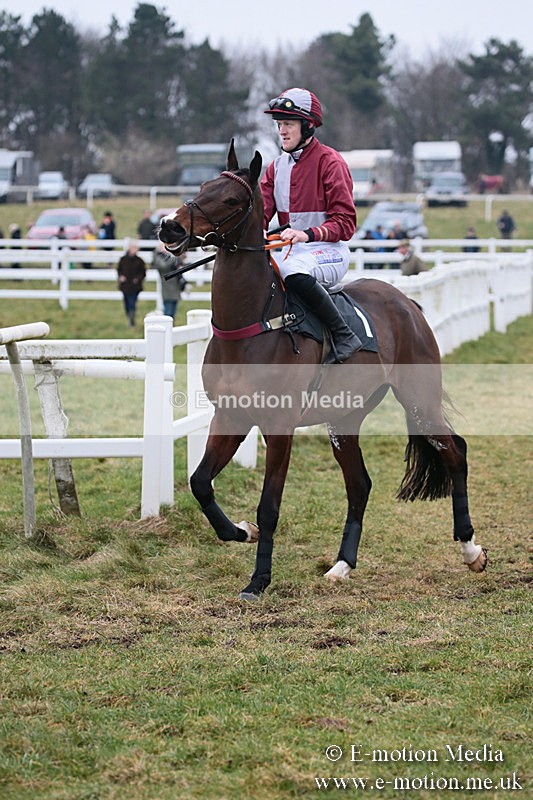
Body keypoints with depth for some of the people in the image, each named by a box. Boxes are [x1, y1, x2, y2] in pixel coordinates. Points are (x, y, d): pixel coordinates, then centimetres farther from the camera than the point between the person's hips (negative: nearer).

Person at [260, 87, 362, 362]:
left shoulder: (330, 162, -7)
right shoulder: (277, 167, 14)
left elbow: (345, 223, -12)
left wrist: (308, 234, -29)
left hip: (330, 252, -8)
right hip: (296, 254, 8)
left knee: (293, 271, -37)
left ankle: (344, 336, -29)